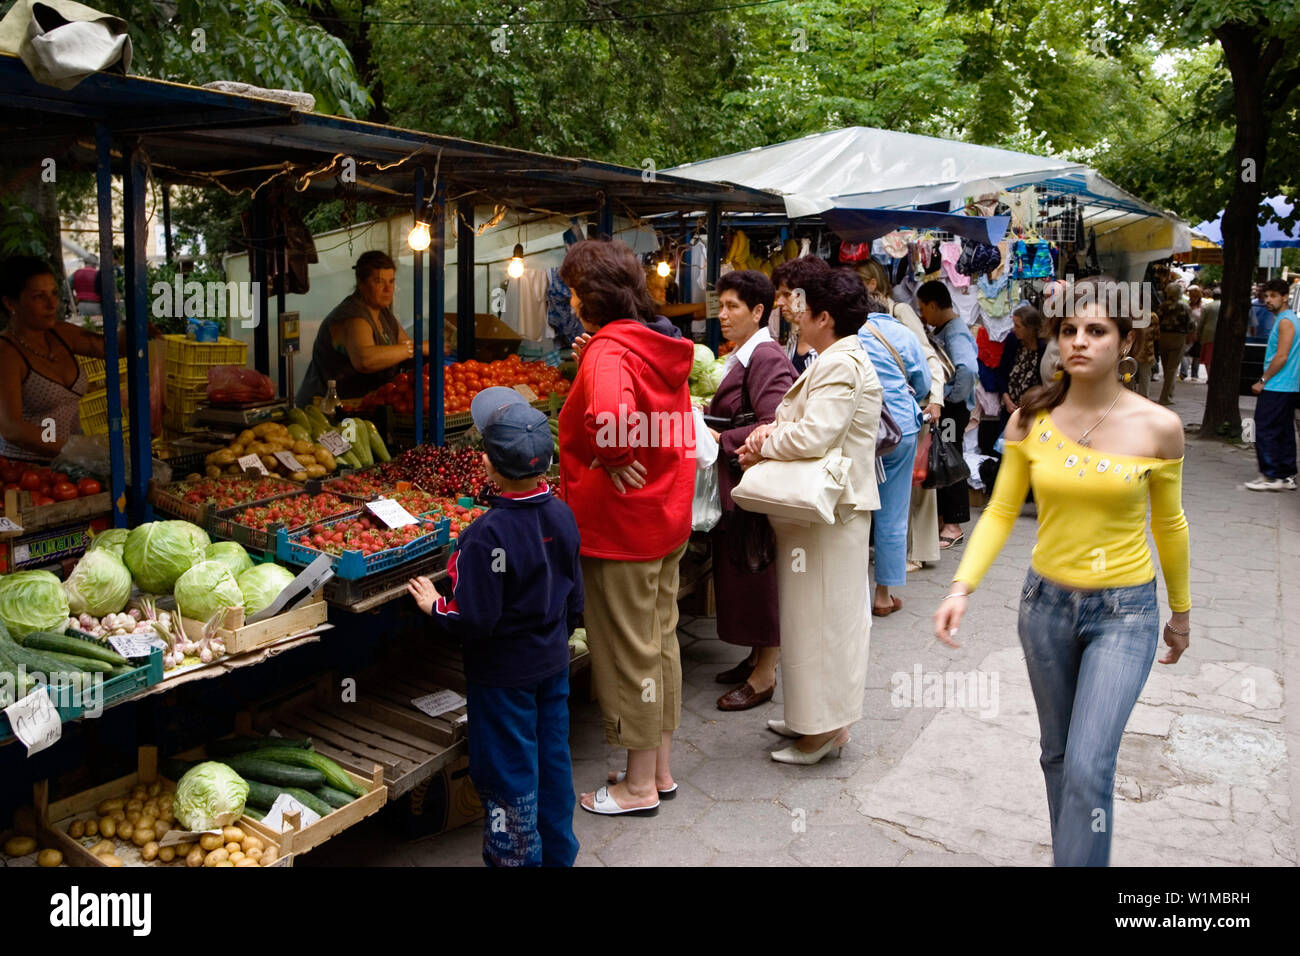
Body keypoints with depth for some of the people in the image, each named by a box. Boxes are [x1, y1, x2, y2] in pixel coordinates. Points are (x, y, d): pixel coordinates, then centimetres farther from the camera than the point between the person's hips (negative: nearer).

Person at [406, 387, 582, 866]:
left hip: (503, 675, -7)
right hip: (553, 664, 7)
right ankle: (557, 853, 35)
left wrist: (435, 604, -6)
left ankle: (517, 855, 22)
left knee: (509, 777, 8)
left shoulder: (488, 535, -27)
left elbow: (475, 619, -24)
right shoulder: (562, 515, -5)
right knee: (552, 760, 20)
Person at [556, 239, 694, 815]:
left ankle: (638, 786, 18)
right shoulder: (660, 345, 8)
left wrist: (610, 460, -23)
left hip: (620, 525, -9)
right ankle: (660, 769, 31)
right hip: (667, 516, 9)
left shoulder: (609, 350, -21)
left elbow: (610, 414, -42)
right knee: (660, 643, 17)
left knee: (627, 655, 4)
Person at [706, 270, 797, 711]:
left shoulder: (766, 357, -16)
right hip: (736, 483, 10)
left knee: (759, 576, 0)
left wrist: (720, 439, -20)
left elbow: (773, 427, -25)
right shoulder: (741, 357, 14)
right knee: (740, 573, 17)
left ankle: (765, 676, 13)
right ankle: (758, 656, 31)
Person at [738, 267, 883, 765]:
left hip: (830, 511, -11)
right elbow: (806, 422, 18)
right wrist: (772, 429, -2)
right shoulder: (834, 360, 16)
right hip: (831, 504, 11)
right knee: (823, 614, 17)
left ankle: (824, 729, 11)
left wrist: (763, 446, -13)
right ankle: (817, 717, 30)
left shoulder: (841, 364, -20)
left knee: (820, 616, -1)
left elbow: (814, 435, -29)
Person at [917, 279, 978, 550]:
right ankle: (942, 518, 27)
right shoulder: (940, 330, 13)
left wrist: (955, 396, -23)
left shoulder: (955, 333, -18)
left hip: (953, 408, -10)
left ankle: (954, 526, 7)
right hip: (940, 407, 10)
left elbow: (968, 368, -34)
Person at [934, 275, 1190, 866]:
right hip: (1046, 602, 3)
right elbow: (1001, 511, -2)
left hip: (1125, 612, -3)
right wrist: (962, 586, -15)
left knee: (1088, 768, -13)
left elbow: (1169, 524, 3)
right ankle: (1072, 851, 40)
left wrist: (1181, 613, 14)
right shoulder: (1030, 419, -6)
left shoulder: (1159, 427, -10)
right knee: (1057, 755, 18)